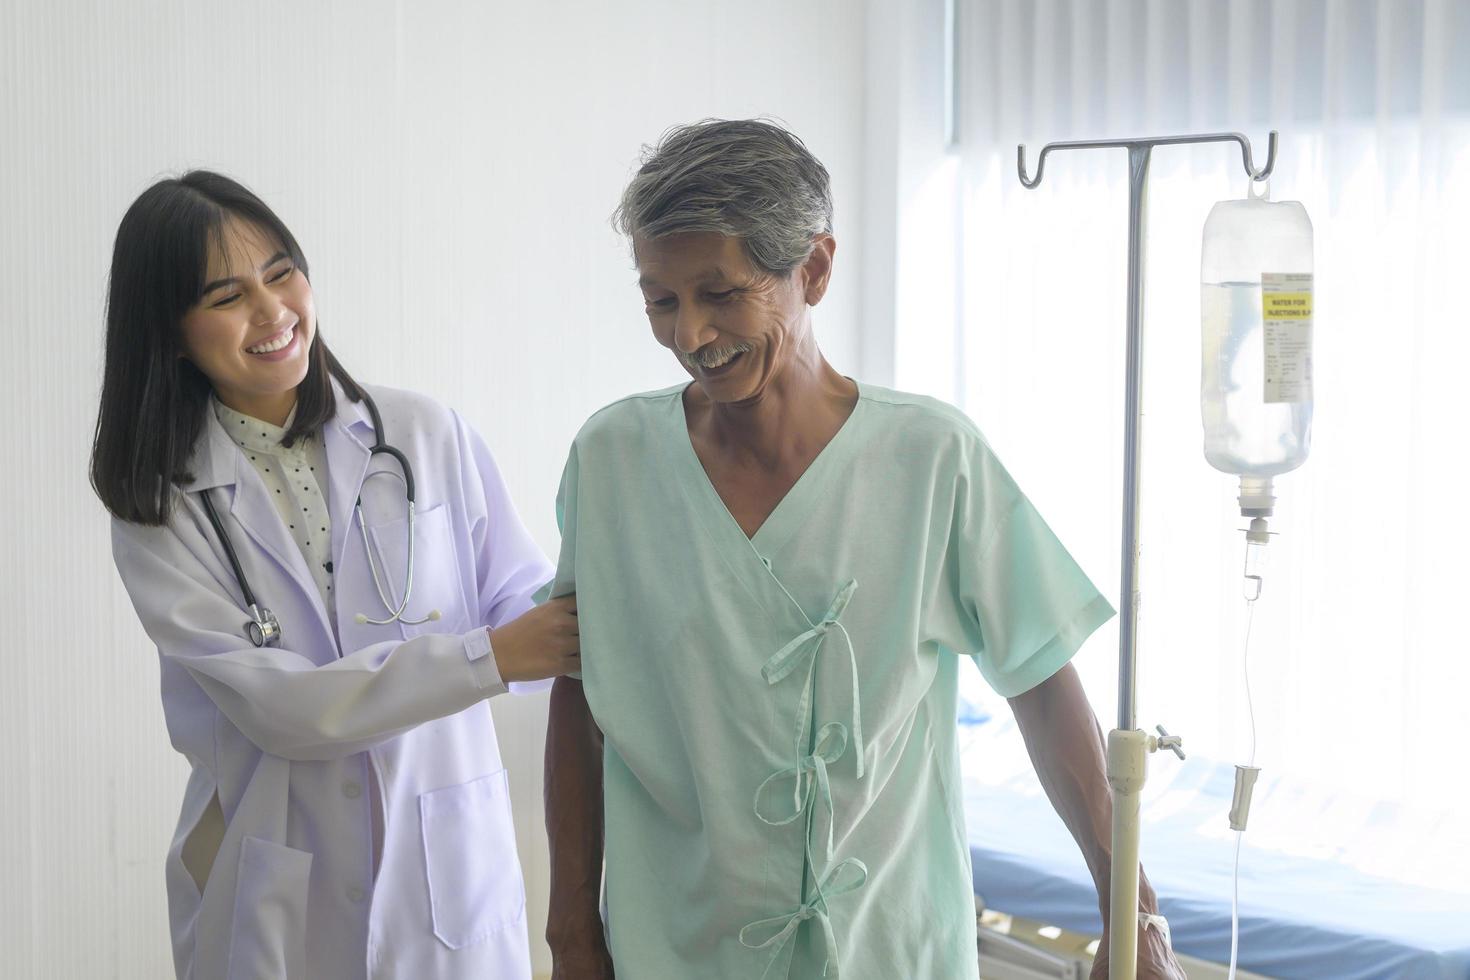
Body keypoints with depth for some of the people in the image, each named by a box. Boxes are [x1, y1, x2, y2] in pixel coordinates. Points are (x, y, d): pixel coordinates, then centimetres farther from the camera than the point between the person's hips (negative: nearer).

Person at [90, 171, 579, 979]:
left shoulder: (427, 436, -2)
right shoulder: (160, 505, -6)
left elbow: (517, 595, -3)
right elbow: (274, 705, -16)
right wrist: (492, 657, -23)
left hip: (448, 870, 1)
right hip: (276, 903, -1)